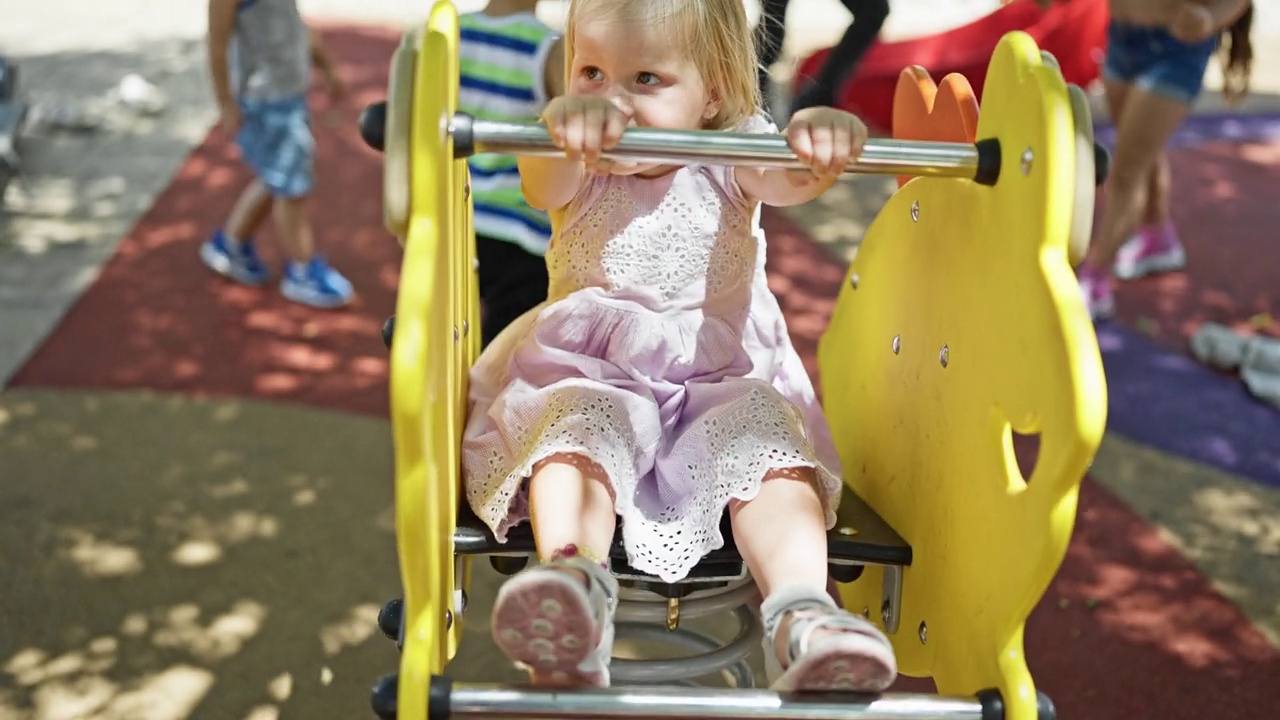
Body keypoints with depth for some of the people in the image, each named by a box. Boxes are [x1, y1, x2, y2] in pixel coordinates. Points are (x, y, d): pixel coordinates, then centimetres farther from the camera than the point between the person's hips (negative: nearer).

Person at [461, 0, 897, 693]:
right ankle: (569, 584, -53)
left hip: (724, 380, 1)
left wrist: (821, 142, -51)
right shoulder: (576, 166, -1)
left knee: (766, 438, -27)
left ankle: (800, 614, -41)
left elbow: (791, 178, -24)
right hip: (588, 375, 0)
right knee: (579, 426, -31)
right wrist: (567, 122, -52)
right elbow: (541, 188, -27)